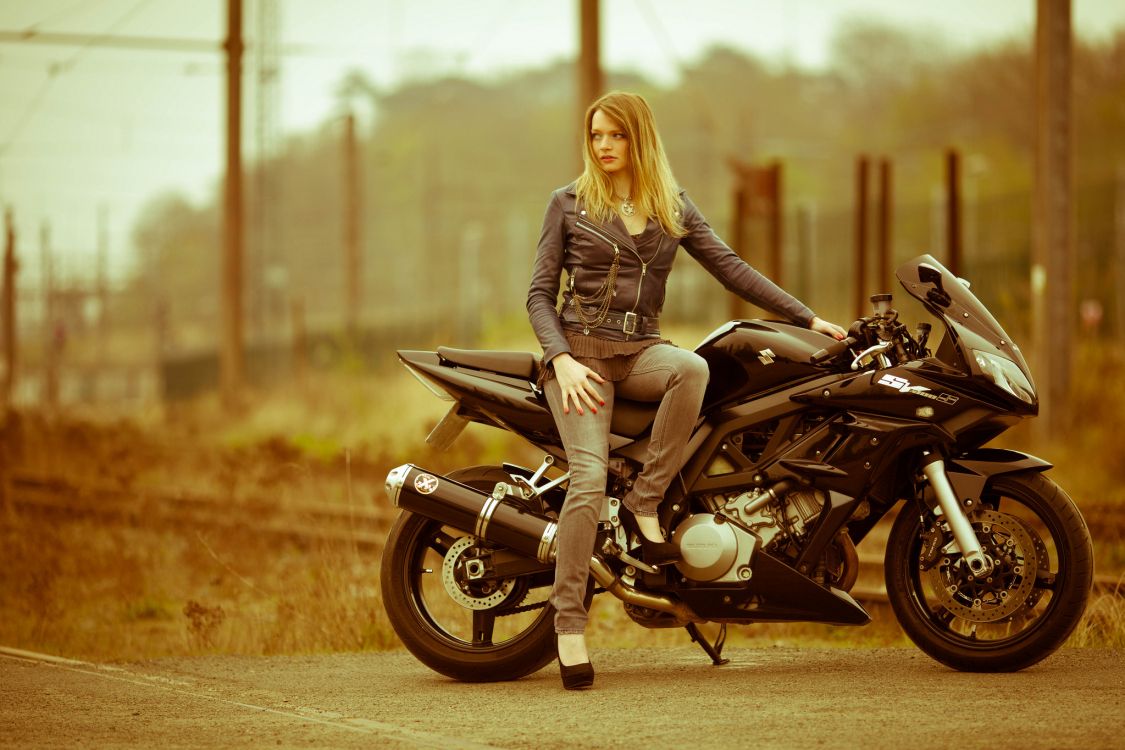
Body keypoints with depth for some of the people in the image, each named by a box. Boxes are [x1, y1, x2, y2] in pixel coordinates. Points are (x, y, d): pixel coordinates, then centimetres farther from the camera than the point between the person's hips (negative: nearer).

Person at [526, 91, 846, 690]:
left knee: (693, 368, -35)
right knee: (590, 478, -24)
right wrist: (563, 360, -14)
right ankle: (568, 623, -22)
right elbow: (540, 293, 3)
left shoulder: (672, 207, 13)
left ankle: (645, 501, -22)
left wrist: (806, 318, 2)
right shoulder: (569, 203, 6)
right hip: (578, 348, -2)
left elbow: (729, 267, 9)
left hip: (640, 349, 2)